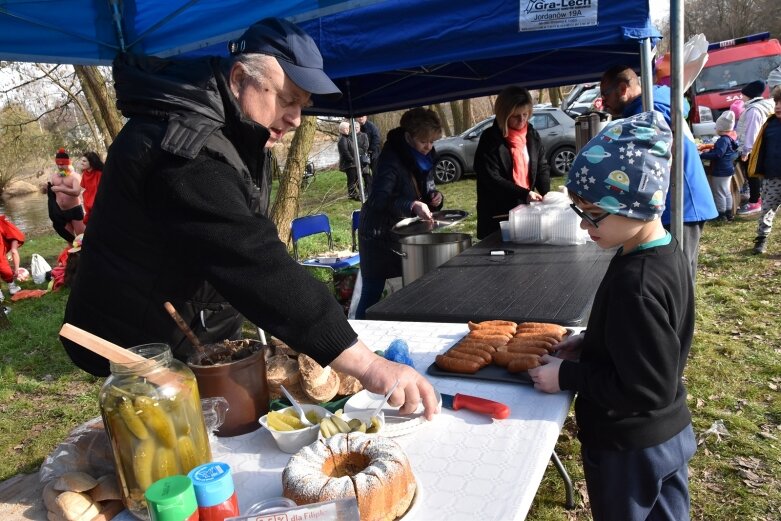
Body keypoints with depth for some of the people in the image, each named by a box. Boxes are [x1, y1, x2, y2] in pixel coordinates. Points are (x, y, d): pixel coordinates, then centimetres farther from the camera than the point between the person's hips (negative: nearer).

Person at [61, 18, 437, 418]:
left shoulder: (225, 134, 6)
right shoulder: (186, 151, -28)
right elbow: (255, 267, -38)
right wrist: (366, 364, -41)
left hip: (195, 340, 9)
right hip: (147, 352, -9)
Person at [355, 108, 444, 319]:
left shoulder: (426, 157, 3)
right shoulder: (391, 159, -22)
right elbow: (379, 199, -33)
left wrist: (435, 197, -8)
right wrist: (412, 206, -47)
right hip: (380, 236, -7)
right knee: (372, 293, -3)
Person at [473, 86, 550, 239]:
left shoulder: (533, 135, 7)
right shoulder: (490, 139, -10)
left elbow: (542, 168, 10)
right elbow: (491, 178, -17)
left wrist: (546, 194, -10)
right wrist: (525, 193, -23)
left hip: (526, 209, 5)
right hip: (497, 215, -5)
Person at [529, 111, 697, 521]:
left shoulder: (634, 284, -33)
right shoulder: (667, 253, -4)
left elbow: (645, 388, -29)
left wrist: (567, 376, -21)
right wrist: (590, 344, 2)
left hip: (629, 449, -8)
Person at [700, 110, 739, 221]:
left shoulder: (723, 139, -22)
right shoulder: (731, 138, 8)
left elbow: (718, 154, -28)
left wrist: (702, 155, -24)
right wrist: (710, 150, 16)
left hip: (720, 171, -10)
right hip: (728, 169, 10)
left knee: (719, 193, -2)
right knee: (727, 192, 18)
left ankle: (721, 214, 3)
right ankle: (728, 213, 26)